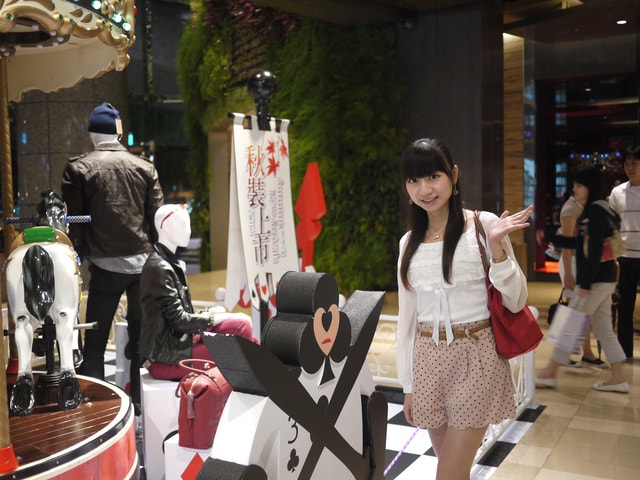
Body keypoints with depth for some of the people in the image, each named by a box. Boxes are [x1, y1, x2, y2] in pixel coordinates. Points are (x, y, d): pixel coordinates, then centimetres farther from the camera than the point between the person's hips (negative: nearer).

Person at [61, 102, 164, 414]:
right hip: (143, 261, 2)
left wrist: (77, 258, 7)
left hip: (105, 264, -2)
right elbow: (158, 215, 2)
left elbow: (74, 221, -2)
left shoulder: (78, 168, -3)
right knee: (141, 336, 12)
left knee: (95, 341, 7)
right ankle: (141, 401, 18)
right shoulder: (144, 167, 3)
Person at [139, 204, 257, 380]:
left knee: (242, 324, -4)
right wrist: (212, 318, -7)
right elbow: (178, 320, -17)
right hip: (165, 357, -9)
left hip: (178, 341, 9)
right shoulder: (159, 268, -15)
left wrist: (208, 313, 1)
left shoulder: (173, 264, 13)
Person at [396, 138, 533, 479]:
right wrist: (408, 384, 13)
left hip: (476, 356, -4)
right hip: (429, 360, 4)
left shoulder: (483, 225, -5)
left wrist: (495, 246, -19)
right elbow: (407, 315, 11)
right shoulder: (409, 242, 7)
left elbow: (515, 302, -6)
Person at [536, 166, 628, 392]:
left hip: (596, 280, -10)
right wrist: (550, 237, 18)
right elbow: (581, 243, 21)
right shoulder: (598, 210, 15)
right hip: (603, 279, 10)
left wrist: (585, 283, -23)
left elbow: (595, 250, -22)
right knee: (604, 330, 12)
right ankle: (618, 378, 15)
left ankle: (549, 373, 6)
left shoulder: (595, 211, -15)